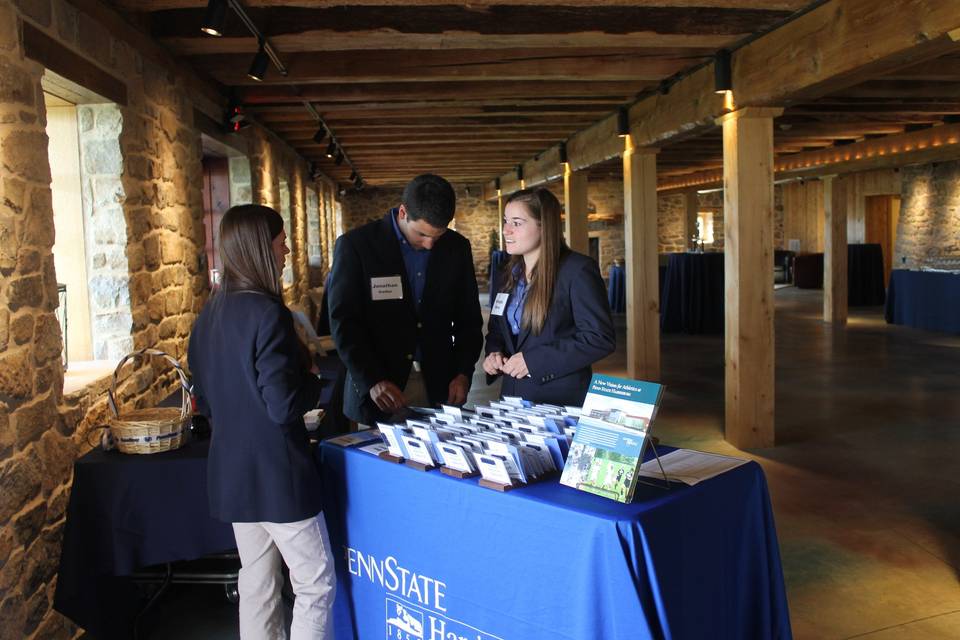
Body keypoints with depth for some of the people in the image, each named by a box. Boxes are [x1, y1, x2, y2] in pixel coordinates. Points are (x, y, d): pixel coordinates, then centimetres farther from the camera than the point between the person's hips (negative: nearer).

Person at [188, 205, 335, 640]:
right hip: (277, 473, -8)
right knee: (316, 583, 5)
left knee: (256, 582, 18)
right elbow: (285, 407, -22)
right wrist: (313, 382, -4)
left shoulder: (208, 316, 6)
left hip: (231, 471, 8)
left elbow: (204, 399, 14)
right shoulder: (267, 314, -20)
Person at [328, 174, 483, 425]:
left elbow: (468, 319, 10)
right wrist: (372, 381, -18)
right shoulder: (355, 245, -7)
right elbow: (344, 322, -8)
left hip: (439, 388, 3)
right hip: (376, 394, -3)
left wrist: (463, 373, -3)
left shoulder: (457, 248, 5)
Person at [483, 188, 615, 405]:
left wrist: (533, 360, -21)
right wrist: (494, 353, -3)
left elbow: (601, 338, -20)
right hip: (513, 395, 7)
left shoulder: (578, 271, -14)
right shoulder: (511, 274, 10)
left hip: (562, 401, -6)